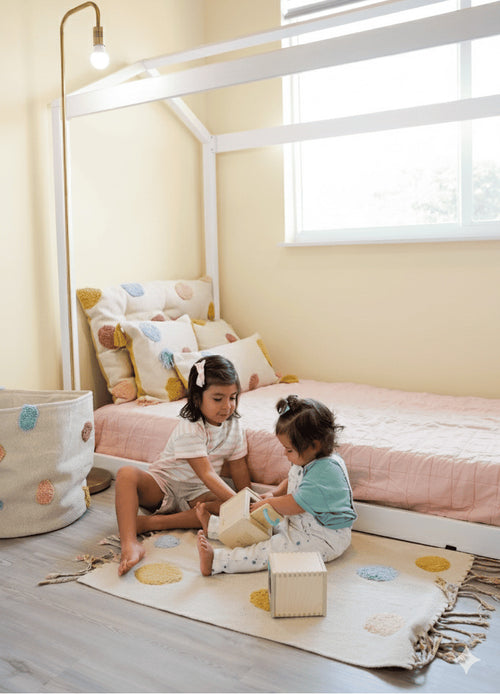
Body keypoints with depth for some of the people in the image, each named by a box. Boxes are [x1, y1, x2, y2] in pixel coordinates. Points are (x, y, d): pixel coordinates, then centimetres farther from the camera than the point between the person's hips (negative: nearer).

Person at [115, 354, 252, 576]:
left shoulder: (234, 427, -2)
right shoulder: (189, 429, -22)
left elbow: (239, 470, 5)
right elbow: (207, 474, -29)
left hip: (195, 494, 4)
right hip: (161, 485, -4)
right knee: (127, 474, -32)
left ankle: (152, 522, -28)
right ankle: (129, 544, -45)